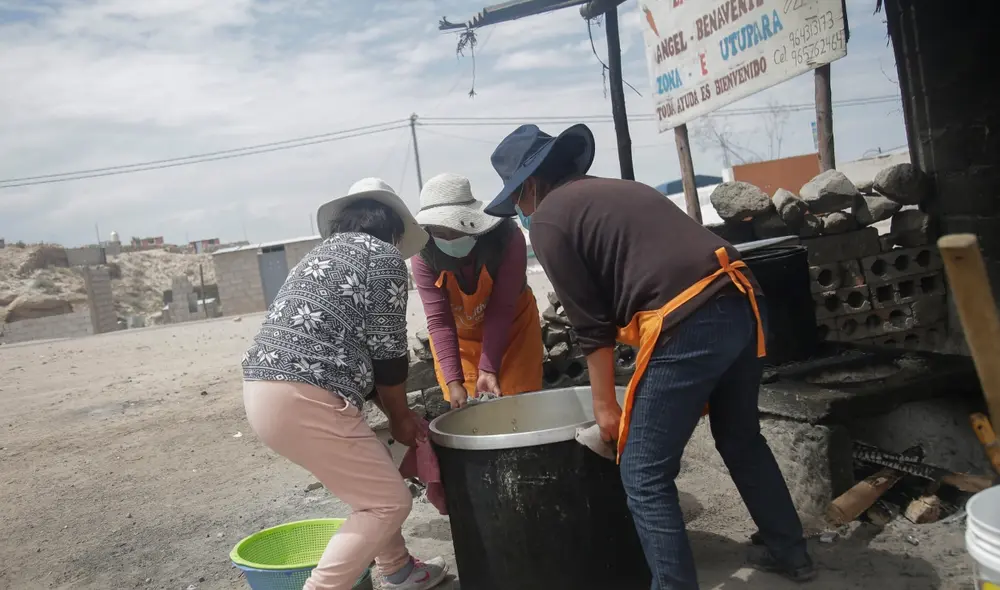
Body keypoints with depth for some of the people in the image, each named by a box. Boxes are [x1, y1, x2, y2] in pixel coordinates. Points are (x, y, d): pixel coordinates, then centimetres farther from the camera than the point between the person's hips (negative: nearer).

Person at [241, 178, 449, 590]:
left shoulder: (323, 255, 26)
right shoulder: (384, 256, 1)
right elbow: (387, 352, -2)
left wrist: (397, 413, 26)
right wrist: (400, 418, 15)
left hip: (263, 392, 10)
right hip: (304, 400, -9)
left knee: (371, 474, 25)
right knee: (388, 501, 4)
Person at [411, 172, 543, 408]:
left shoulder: (507, 238, -30)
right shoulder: (424, 254, -25)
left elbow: (501, 310, -28)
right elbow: (439, 321, -25)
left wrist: (488, 369, -34)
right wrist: (453, 381, -33)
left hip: (512, 327, -1)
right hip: (456, 337, 1)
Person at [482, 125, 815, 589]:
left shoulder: (547, 220, 2)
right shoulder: (617, 189, 25)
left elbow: (592, 323, -1)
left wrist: (604, 405, 9)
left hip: (687, 326, -9)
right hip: (739, 304, 9)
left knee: (645, 478, 5)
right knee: (741, 441, 28)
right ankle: (788, 550, 45)